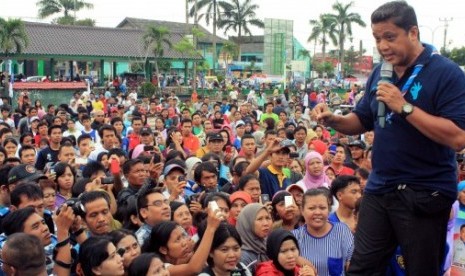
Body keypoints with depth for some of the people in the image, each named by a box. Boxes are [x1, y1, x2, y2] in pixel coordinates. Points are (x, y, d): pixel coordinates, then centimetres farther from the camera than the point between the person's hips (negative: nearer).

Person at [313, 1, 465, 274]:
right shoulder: (380, 73, 7)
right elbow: (362, 121, 16)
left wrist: (404, 107, -26)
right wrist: (333, 119, -5)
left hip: (424, 194, -6)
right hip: (380, 188, 6)